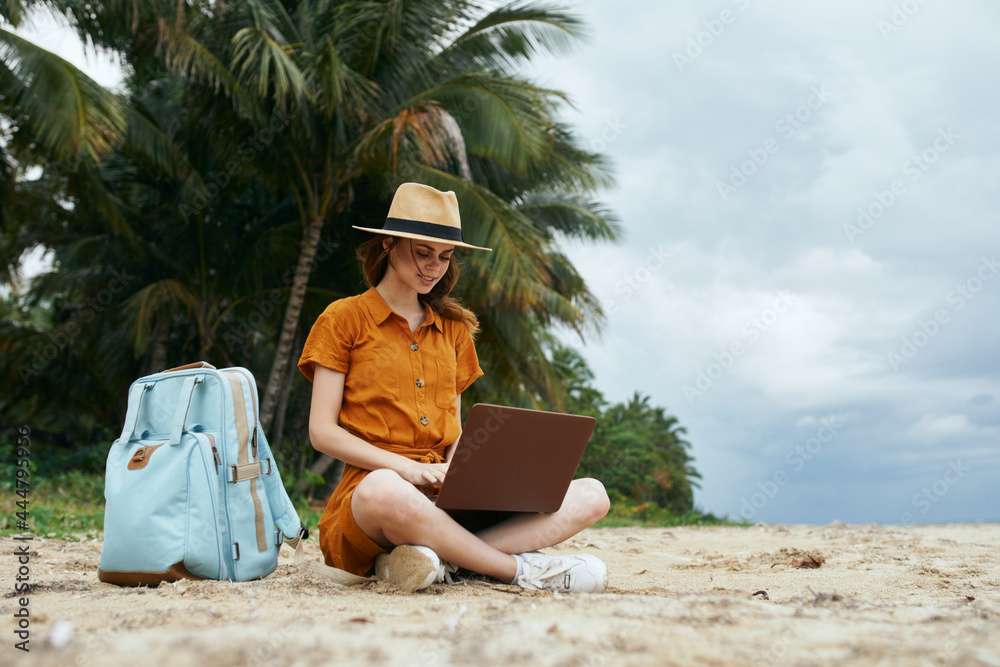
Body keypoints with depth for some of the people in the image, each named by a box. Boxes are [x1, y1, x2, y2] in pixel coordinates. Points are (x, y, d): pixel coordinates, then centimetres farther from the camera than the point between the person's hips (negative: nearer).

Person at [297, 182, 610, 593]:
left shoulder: (453, 327, 21)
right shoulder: (344, 319, 6)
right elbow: (322, 431, -1)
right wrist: (407, 467, -14)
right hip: (376, 485, -5)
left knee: (591, 496, -16)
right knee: (383, 491, -44)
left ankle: (437, 556, -31)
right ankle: (522, 569, -26)